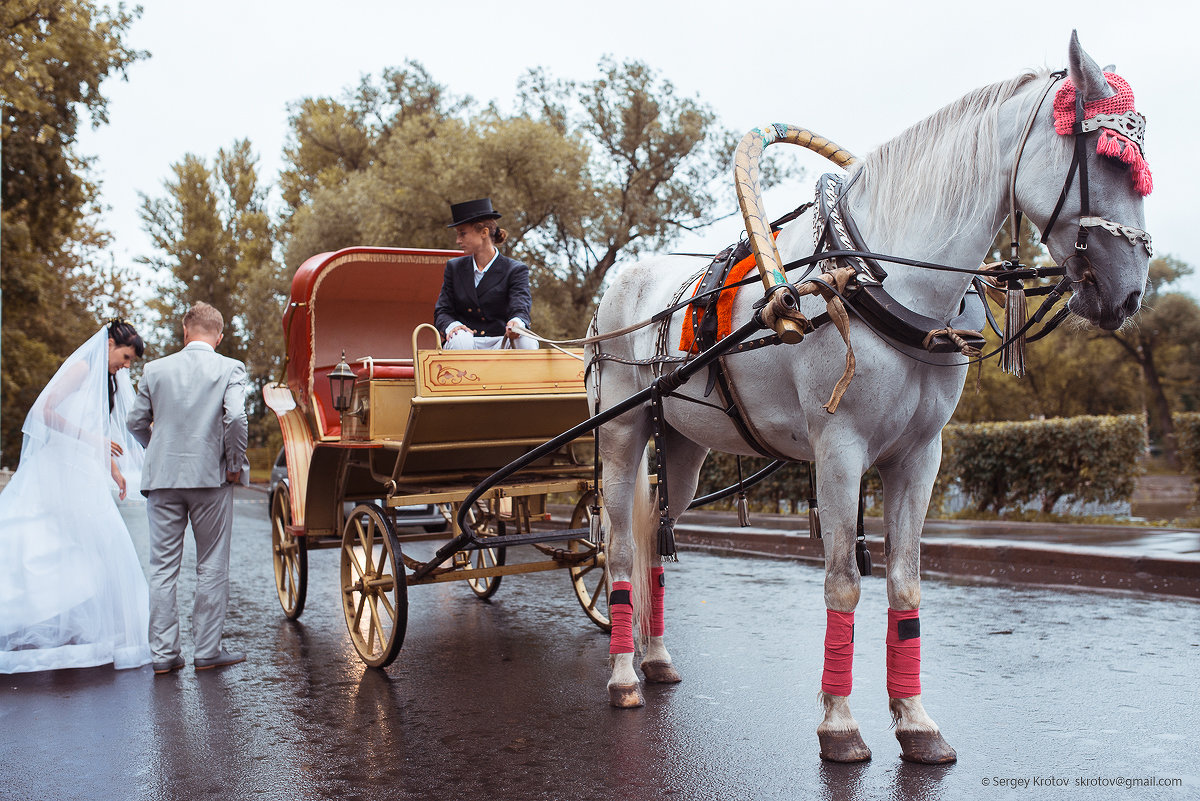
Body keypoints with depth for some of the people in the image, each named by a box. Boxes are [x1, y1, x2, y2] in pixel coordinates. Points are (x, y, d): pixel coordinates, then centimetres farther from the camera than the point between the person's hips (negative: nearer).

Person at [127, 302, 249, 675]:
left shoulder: (155, 369, 6)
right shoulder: (230, 369, -5)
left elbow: (136, 422, 10)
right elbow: (236, 417, -18)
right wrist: (236, 463, -6)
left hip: (162, 477, 3)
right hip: (210, 477, -3)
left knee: (162, 568, 9)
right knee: (212, 567, 7)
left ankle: (163, 653, 13)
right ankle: (207, 650, 11)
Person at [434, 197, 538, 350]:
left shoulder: (515, 270, 4)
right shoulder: (454, 267, 15)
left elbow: (520, 308, -12)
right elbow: (442, 311, 10)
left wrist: (516, 322, -40)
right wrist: (452, 325, -17)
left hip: (500, 343, -1)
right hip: (468, 343, 2)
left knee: (527, 341, -34)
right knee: (460, 339, -35)